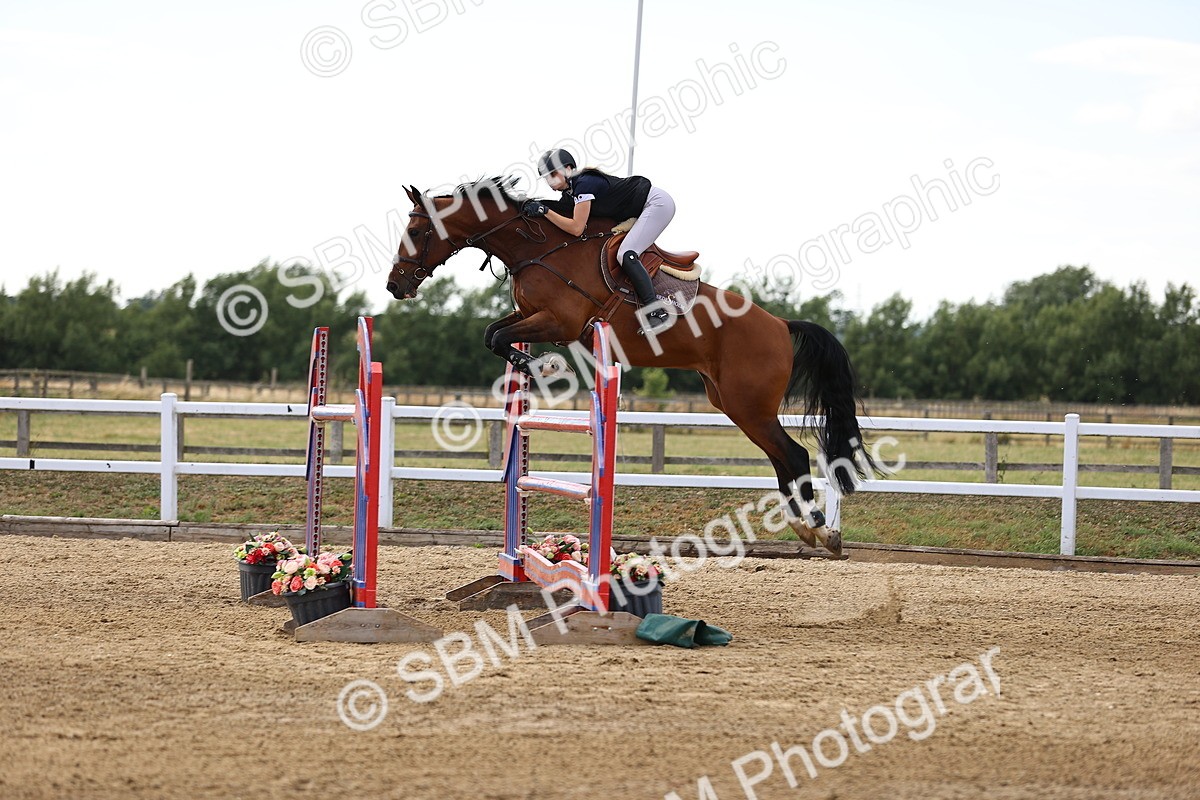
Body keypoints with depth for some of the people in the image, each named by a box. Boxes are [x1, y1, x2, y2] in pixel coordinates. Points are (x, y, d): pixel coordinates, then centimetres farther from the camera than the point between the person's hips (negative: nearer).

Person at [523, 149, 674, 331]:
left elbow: (576, 228, -27)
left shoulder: (584, 184, -23)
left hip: (657, 203, -11)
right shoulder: (569, 191, 7)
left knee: (626, 255, -22)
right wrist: (537, 208, -1)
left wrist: (544, 211, -26)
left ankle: (656, 312, -23)